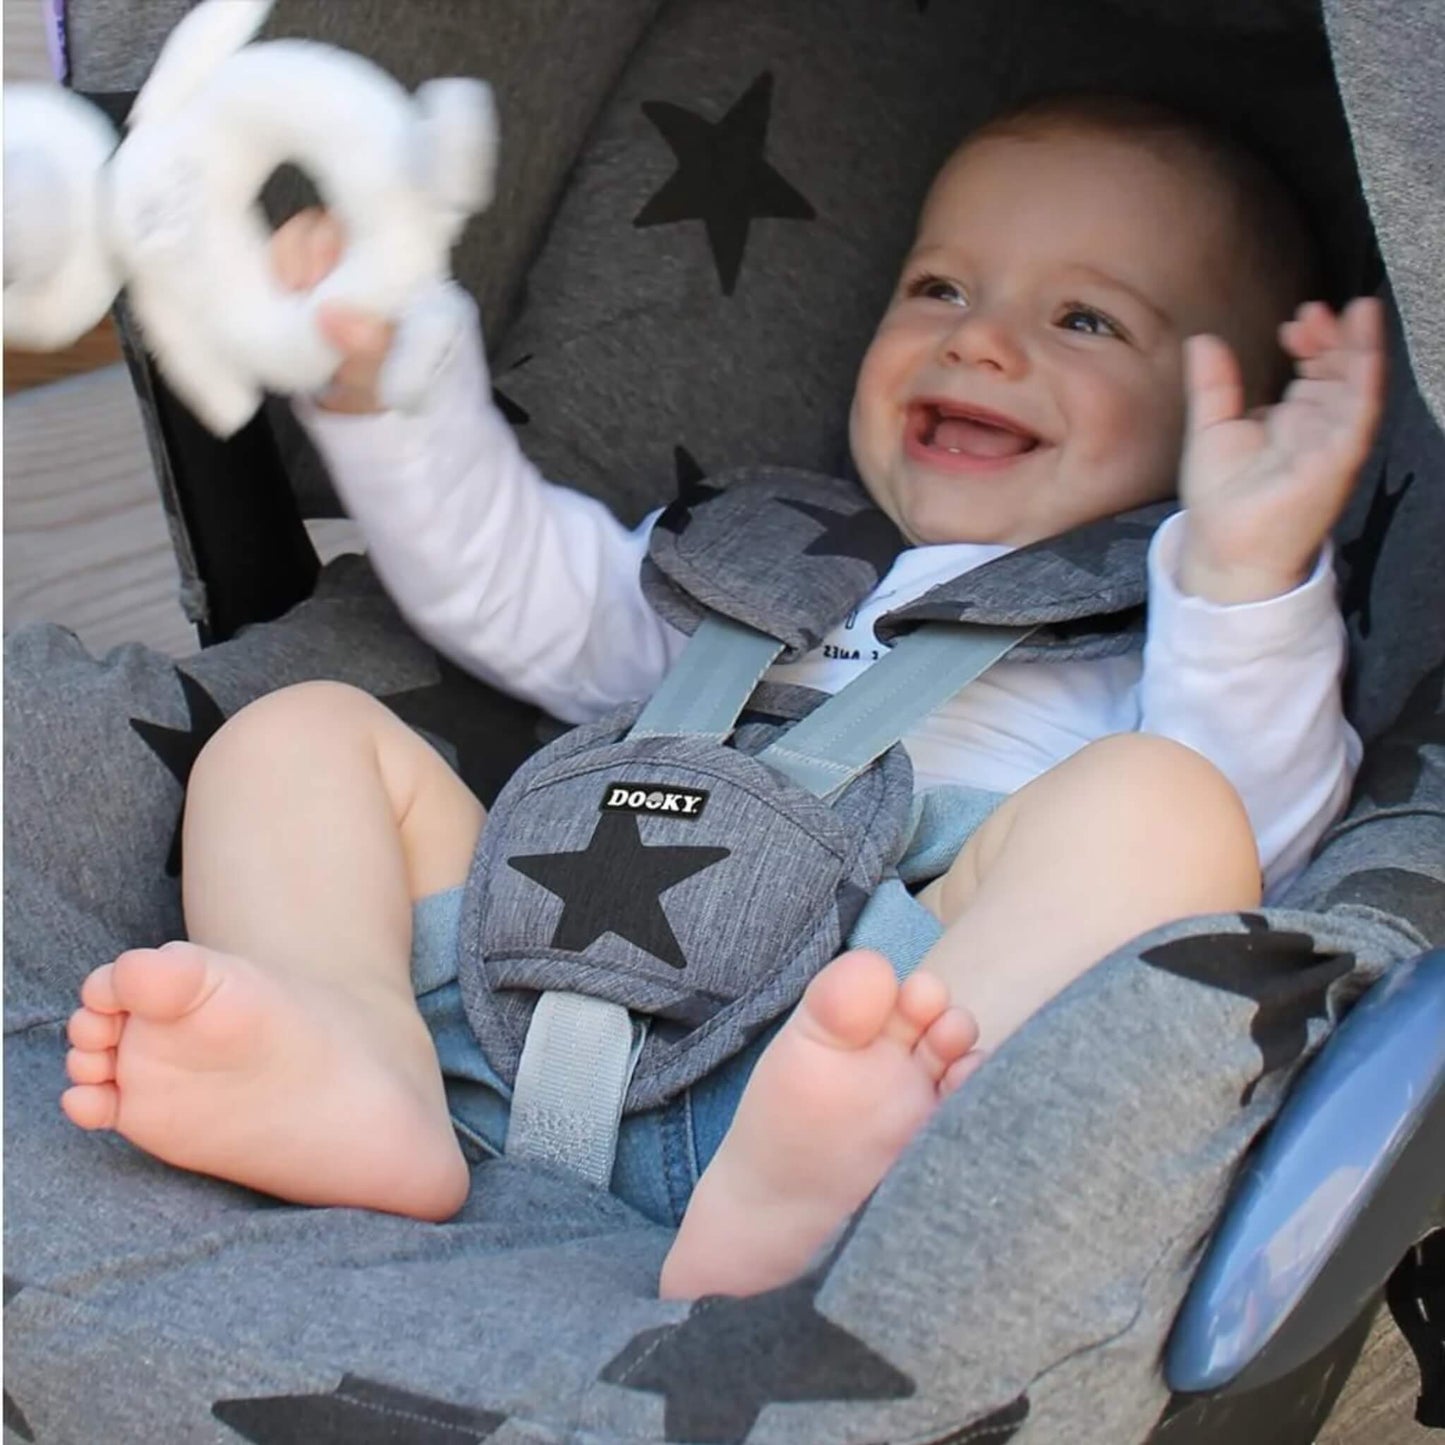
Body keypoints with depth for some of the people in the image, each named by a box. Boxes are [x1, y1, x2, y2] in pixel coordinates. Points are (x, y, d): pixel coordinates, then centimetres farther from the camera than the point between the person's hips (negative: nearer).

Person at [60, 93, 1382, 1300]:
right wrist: (385, 389, 19)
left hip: (918, 992, -4)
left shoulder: (1160, 618, 22)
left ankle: (844, 1155, -55)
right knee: (299, 734, 0)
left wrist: (1249, 573, -12)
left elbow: (1256, 834, 2)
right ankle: (359, 1060, -34)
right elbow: (520, 599, 30)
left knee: (1150, 801, -26)